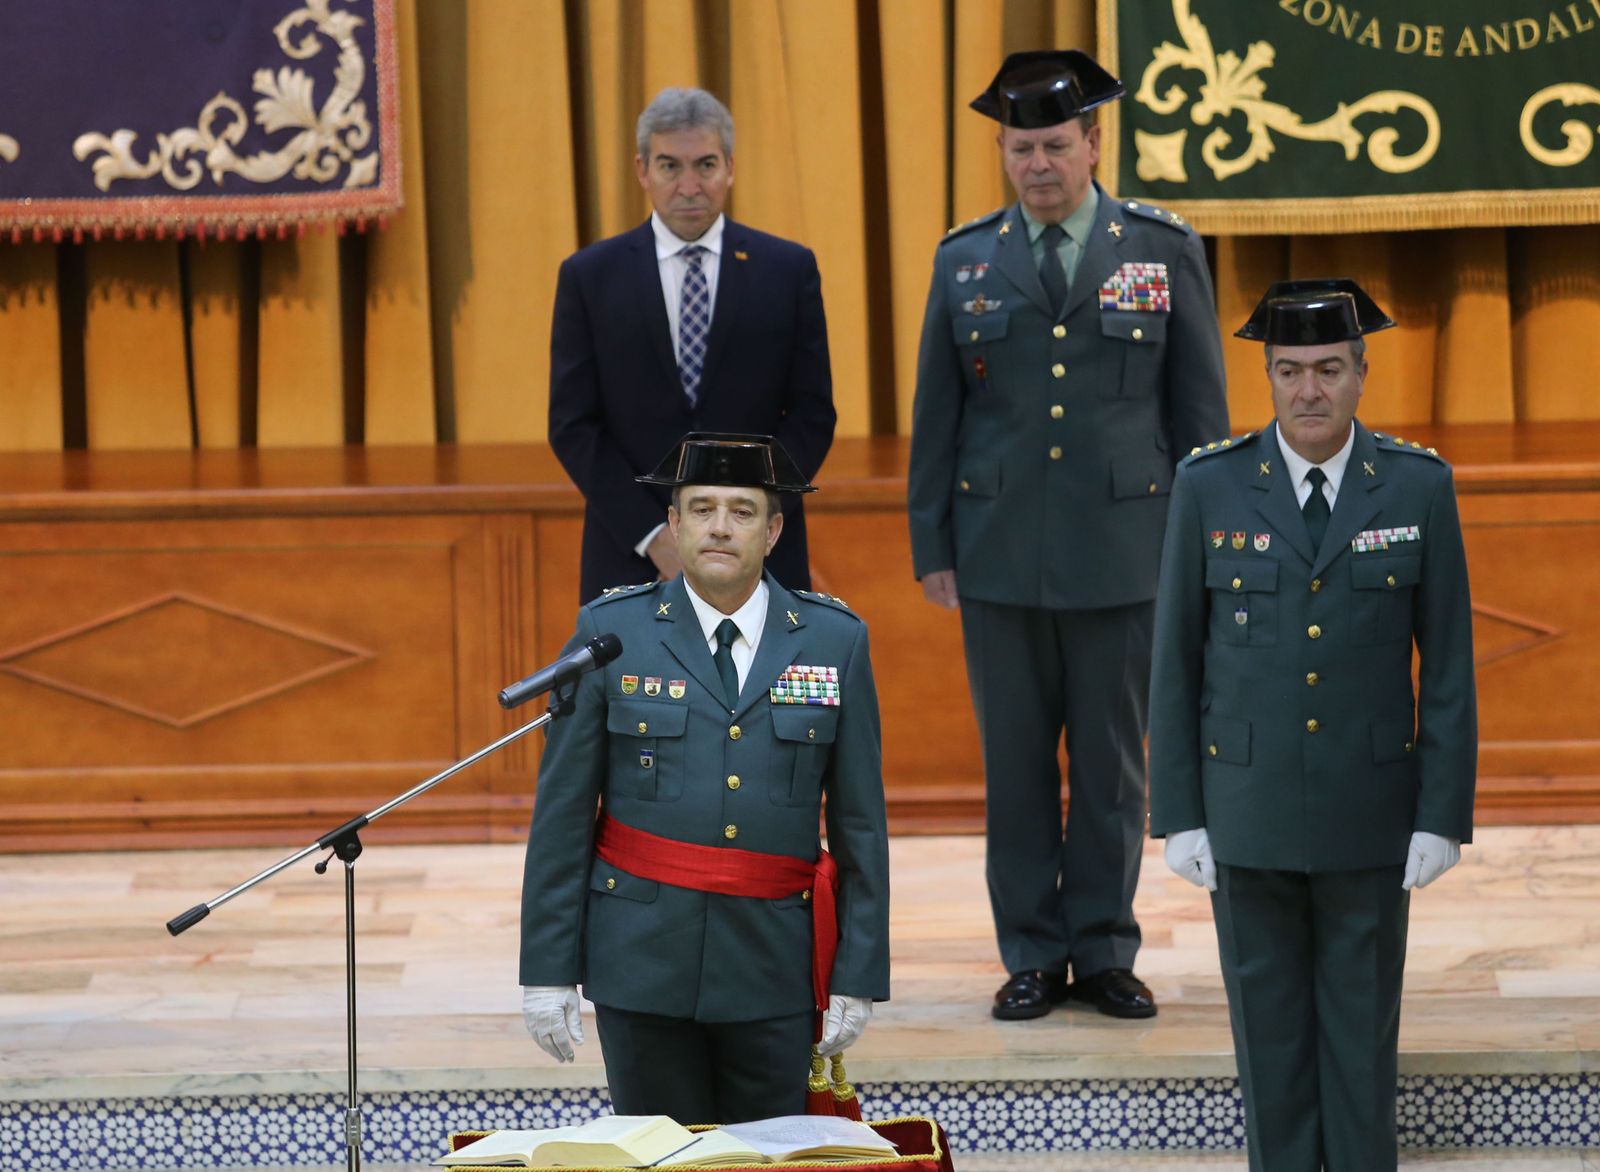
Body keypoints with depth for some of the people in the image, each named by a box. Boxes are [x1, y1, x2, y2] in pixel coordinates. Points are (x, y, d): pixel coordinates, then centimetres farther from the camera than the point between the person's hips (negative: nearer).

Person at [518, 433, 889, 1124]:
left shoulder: (834, 640, 4)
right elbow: (561, 814, 1)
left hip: (774, 963, 1)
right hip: (643, 957, -1)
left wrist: (858, 976, 1)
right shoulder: (610, 633, 0)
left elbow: (861, 826, 5)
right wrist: (547, 970, -3)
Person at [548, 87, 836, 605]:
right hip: (632, 562, 0)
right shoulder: (590, 276, 4)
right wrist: (651, 535, -9)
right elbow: (573, 426, 1)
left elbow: (812, 414, 4)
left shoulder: (788, 270, 5)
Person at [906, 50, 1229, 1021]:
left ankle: (1106, 952, 14)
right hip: (1000, 555, 1)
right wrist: (932, 547, 4)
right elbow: (936, 415, 8)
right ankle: (1033, 957, 13)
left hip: (1124, 551, -1)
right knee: (1016, 762, 5)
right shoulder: (965, 261, 5)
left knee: (1113, 762, 4)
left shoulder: (1165, 250, 2)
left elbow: (1199, 405, 4)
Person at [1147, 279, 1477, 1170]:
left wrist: (1444, 817, -7)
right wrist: (1178, 816, -3)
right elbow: (1176, 663, 0)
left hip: (1369, 811, 0)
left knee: (1362, 1029, 5)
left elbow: (1448, 664, -2)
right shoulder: (1210, 486, -5)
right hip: (1247, 807, 0)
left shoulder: (1418, 486, -5)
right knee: (1270, 1029, 7)